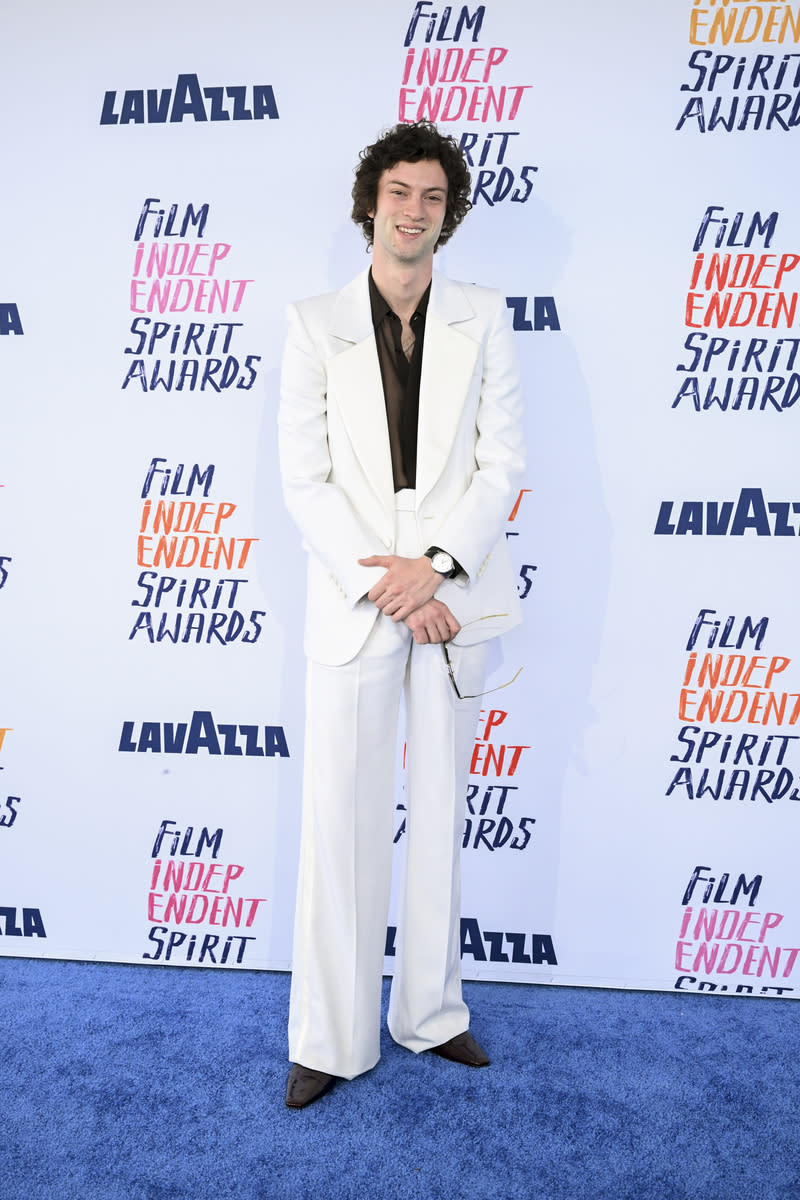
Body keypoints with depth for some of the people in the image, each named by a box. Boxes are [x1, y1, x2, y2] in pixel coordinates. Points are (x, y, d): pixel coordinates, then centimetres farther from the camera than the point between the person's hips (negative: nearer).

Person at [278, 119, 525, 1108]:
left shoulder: (483, 319, 8)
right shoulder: (315, 322, 5)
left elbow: (502, 463, 1)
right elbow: (303, 479, -3)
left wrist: (434, 566, -13)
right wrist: (383, 588, -12)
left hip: (453, 593, 2)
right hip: (354, 599, -1)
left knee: (441, 811, 11)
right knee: (340, 818, 2)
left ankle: (432, 1014, 28)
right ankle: (332, 1039, 19)